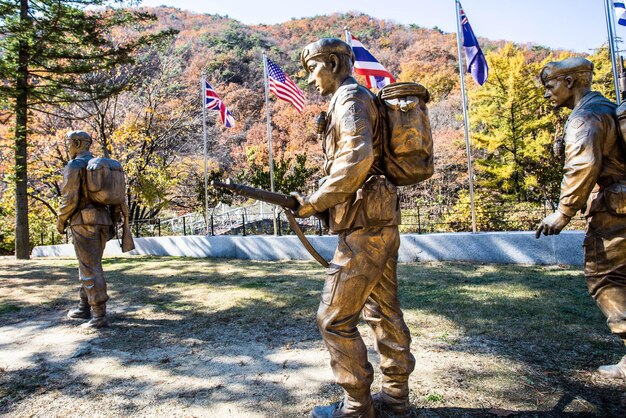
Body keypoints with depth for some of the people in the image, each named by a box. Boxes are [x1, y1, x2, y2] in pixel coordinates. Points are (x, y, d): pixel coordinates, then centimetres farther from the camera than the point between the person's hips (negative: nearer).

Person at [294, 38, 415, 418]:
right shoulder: (362, 100, 23)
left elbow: (357, 156, -25)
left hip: (365, 225, -10)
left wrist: (316, 202, -17)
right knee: (384, 311, 15)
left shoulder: (350, 97, -7)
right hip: (383, 222, 10)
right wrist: (325, 202, 13)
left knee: (334, 318, -2)